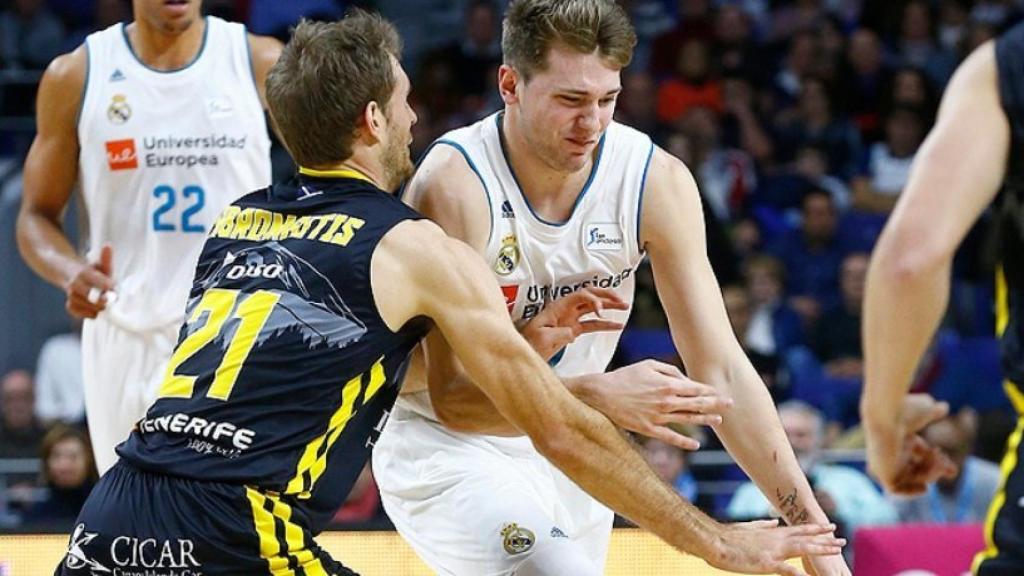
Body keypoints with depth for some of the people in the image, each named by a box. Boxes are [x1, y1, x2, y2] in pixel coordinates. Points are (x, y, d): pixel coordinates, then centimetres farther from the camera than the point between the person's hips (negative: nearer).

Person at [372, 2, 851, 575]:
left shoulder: (656, 180, -13)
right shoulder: (455, 184, -25)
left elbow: (722, 371, -11)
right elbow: (452, 396, -28)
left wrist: (811, 529, -19)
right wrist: (599, 396, -45)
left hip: (565, 452, 5)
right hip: (444, 445, -5)